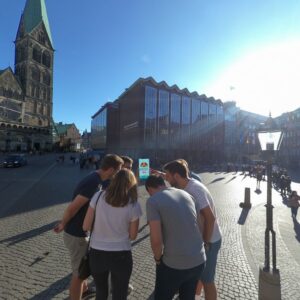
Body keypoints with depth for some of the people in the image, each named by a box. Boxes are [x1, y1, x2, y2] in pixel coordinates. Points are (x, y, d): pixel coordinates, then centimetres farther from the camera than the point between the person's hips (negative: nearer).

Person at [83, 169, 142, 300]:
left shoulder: (98, 196, -11)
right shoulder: (133, 205, -13)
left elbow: (86, 226, -6)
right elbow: (133, 235, -3)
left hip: (96, 253, 2)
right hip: (121, 256, -2)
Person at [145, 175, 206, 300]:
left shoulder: (152, 201, -14)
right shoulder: (186, 194, 4)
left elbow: (156, 240, -19)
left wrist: (157, 258, 1)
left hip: (174, 264, -5)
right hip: (199, 260, 6)